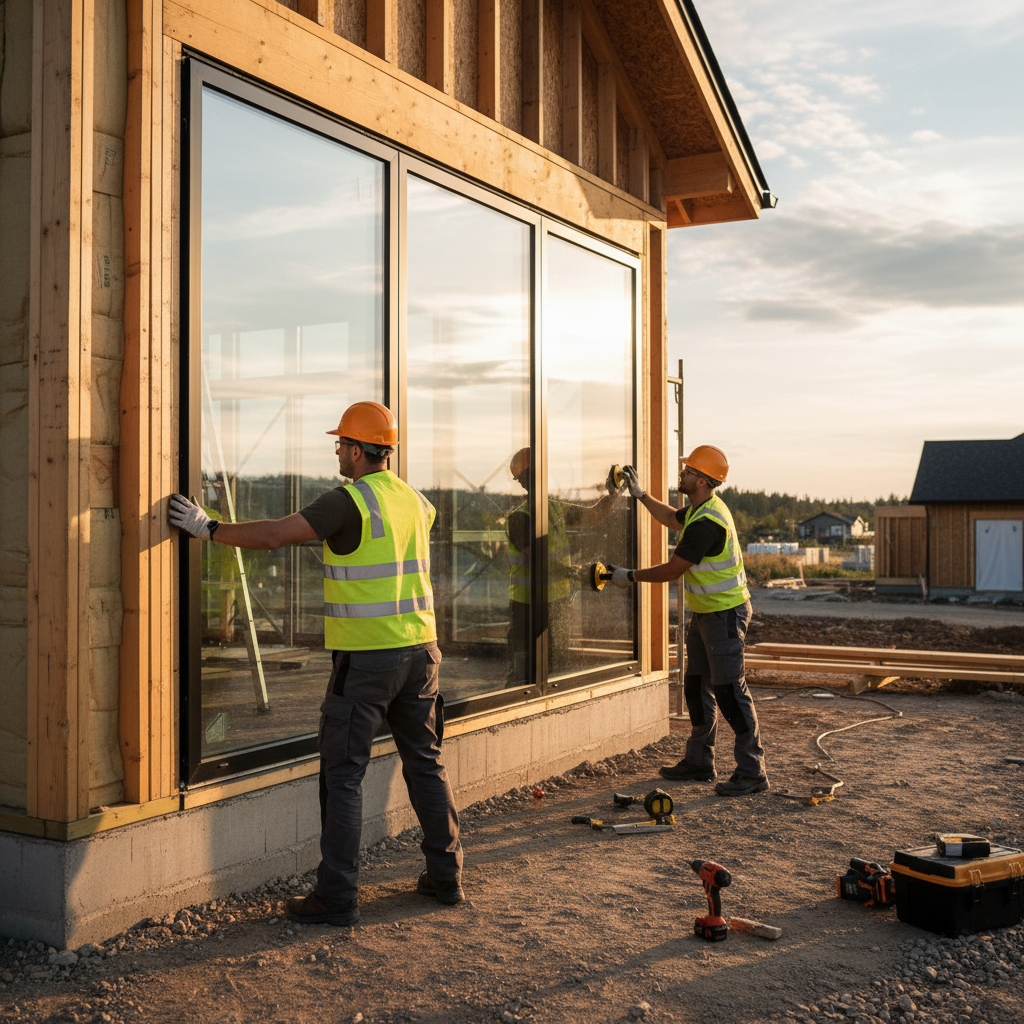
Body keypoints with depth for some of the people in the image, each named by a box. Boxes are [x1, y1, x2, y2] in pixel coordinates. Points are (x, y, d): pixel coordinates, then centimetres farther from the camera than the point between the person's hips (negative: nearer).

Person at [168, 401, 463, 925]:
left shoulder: (349, 501, -13)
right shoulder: (414, 501, 10)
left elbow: (273, 535, -19)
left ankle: (337, 895, 4)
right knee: (425, 762, 16)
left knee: (343, 773, 0)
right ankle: (446, 874, 24)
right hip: (419, 647, 7)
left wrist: (208, 527, -8)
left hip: (366, 656, -7)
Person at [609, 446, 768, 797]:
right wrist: (641, 495, 28)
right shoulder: (700, 508, 7)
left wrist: (630, 576, -9)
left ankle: (752, 772, -2)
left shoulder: (706, 523, -25)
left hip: (725, 614, -11)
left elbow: (671, 571, -21)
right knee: (697, 687, 15)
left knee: (729, 691, -8)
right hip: (705, 612, 11)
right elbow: (672, 519, 31)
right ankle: (699, 762, 26)